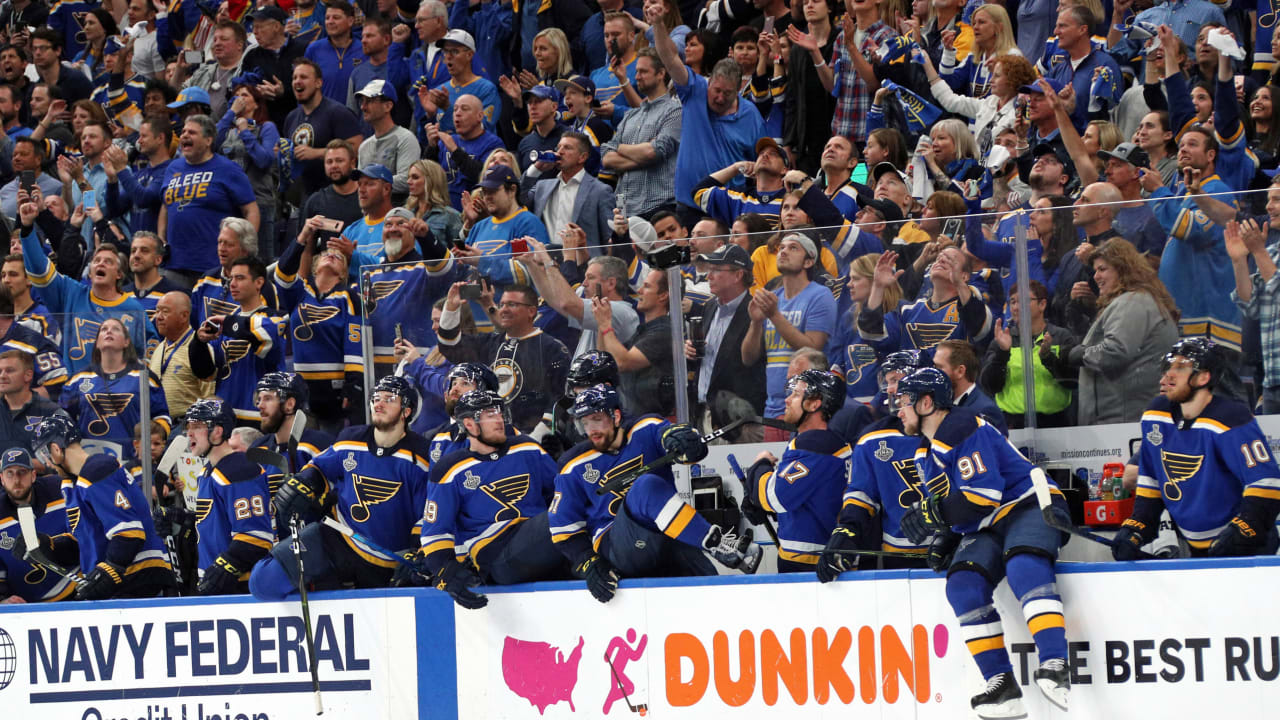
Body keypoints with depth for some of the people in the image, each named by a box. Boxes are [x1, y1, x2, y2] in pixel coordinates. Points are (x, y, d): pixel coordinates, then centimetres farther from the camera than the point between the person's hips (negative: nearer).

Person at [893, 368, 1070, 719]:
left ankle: (1055, 665, -47)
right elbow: (940, 504, 27)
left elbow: (984, 493, -24)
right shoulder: (926, 454, 17)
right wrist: (943, 539, 8)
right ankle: (1001, 684, -19)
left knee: (1023, 565, -37)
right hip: (986, 530, 9)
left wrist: (933, 515, -20)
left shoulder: (966, 430, -16)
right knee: (963, 583, -17)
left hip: (1029, 507, -9)